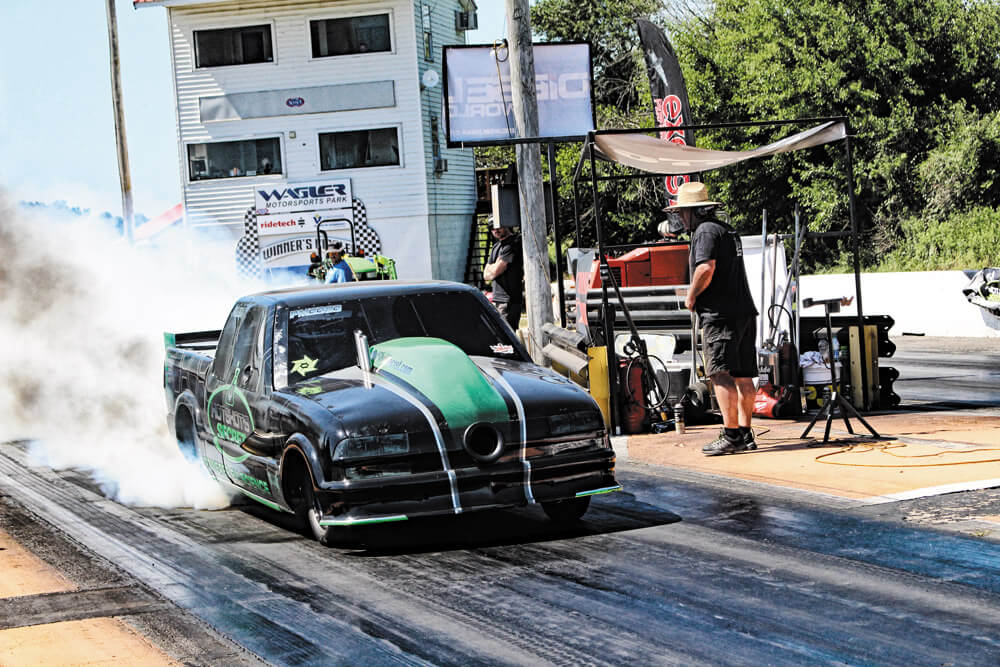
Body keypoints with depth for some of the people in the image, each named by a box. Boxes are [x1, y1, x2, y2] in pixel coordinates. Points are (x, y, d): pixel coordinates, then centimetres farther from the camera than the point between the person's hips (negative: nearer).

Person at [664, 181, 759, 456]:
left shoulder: (705, 231, -8)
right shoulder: (727, 230, 22)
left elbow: (706, 268, -21)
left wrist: (691, 297, -7)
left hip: (721, 314, -10)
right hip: (744, 310, 10)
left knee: (722, 375, -10)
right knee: (743, 377, 9)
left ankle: (731, 435, -14)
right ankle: (745, 434, 12)